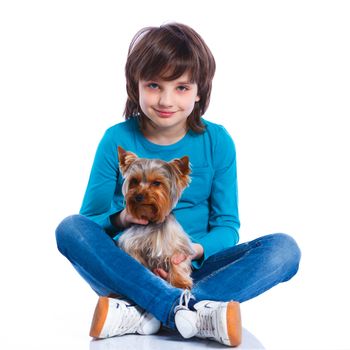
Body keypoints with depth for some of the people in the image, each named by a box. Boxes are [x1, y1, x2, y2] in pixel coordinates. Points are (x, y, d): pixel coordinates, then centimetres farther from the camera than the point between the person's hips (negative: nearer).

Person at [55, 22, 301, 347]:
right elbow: (89, 218, 1)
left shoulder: (216, 141, -1)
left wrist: (196, 250, -21)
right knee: (70, 228, -27)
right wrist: (120, 219, -22)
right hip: (127, 268, 0)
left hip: (191, 271, 1)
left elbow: (227, 224, 1)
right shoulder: (117, 140, -2)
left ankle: (137, 312, -33)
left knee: (284, 248, -22)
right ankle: (190, 311, -35)